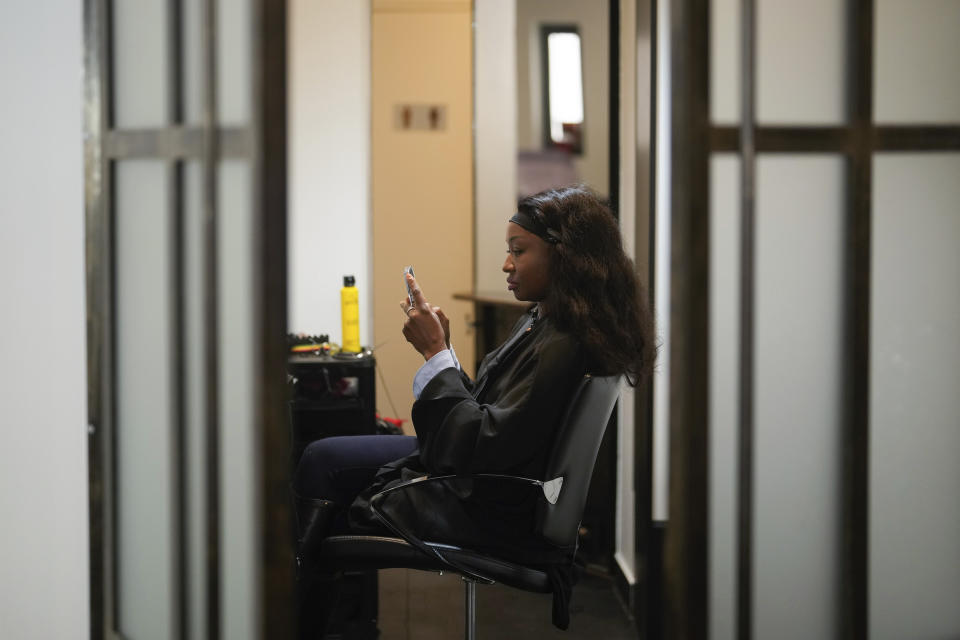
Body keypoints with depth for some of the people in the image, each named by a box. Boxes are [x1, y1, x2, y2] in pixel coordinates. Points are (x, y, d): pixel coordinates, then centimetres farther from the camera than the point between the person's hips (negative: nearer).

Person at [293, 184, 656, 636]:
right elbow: (485, 413, 9)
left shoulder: (563, 347, -27)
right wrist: (441, 349, -4)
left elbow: (481, 445, -28)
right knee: (323, 458, 12)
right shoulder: (543, 322, 5)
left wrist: (435, 353, -22)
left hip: (491, 513, -10)